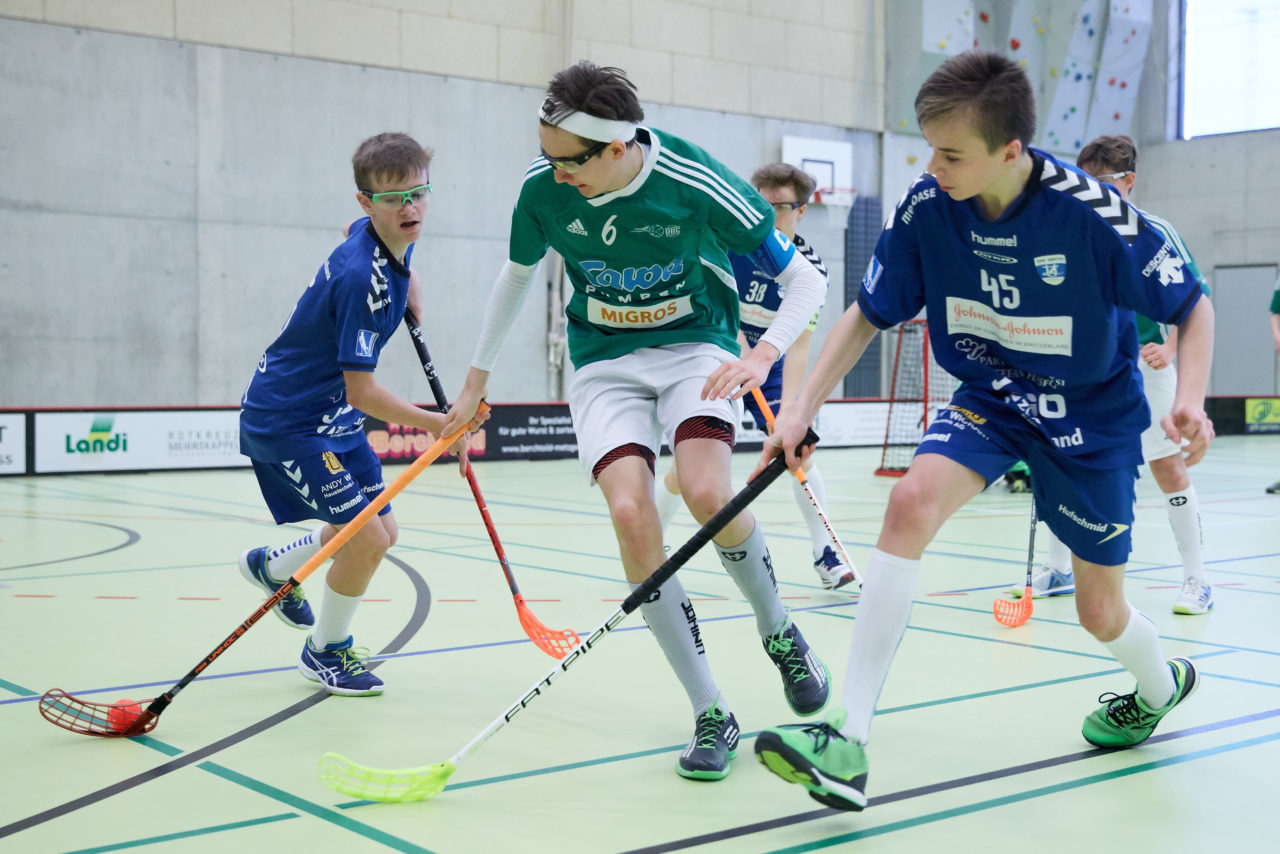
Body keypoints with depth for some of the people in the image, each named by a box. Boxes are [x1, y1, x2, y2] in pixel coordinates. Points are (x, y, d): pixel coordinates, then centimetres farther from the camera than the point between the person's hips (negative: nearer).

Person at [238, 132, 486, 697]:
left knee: (378, 531, 15)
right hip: (286, 418, -9)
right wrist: (437, 425, -33)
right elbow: (361, 391, -29)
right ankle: (325, 651, 12)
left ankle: (270, 567, 40)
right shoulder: (364, 279, -30)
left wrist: (406, 291, 16)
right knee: (368, 538, -13)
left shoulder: (394, 242, -4)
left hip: (333, 416, 9)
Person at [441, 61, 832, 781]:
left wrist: (763, 355, -29)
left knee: (708, 494, -29)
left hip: (695, 344, -2)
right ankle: (712, 715, -11)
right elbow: (518, 275, 11)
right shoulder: (544, 188, -11)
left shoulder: (698, 186, -21)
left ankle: (781, 633, 3)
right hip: (605, 362, 3)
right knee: (630, 513, -22)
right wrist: (477, 380, 18)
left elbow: (805, 279, -12)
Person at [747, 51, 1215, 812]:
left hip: (1093, 414, -2)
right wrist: (804, 406, -14)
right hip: (988, 399, 2)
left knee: (1100, 612, 7)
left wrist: (1189, 400, -30)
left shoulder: (1092, 213, -26)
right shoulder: (926, 206, -17)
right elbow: (869, 315, -3)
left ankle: (1162, 686, 47)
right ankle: (848, 746, -27)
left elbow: (1192, 308, -12)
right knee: (913, 500, -27)